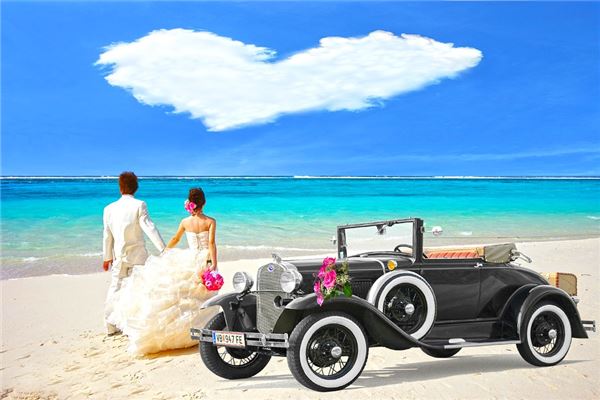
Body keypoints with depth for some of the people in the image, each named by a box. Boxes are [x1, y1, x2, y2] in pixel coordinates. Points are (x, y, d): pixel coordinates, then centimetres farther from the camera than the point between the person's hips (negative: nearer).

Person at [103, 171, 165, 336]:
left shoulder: (109, 208, 1)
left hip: (119, 256, 4)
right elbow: (149, 228, -19)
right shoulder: (139, 205, -12)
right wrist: (163, 249, -19)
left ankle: (111, 326, 22)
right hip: (137, 255, -3)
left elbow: (107, 235, 7)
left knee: (115, 288, 14)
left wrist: (107, 257, 18)